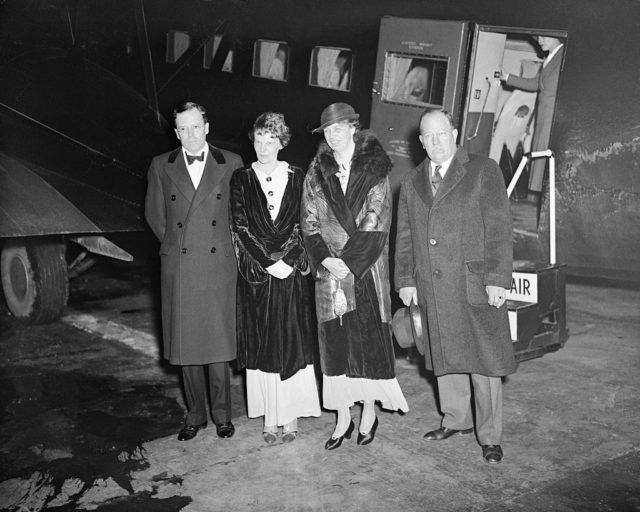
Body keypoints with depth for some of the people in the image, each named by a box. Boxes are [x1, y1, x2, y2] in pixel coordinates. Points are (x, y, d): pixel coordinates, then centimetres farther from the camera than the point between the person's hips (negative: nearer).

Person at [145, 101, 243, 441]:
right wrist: (175, 244, 10)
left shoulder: (231, 164, 3)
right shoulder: (161, 167, 5)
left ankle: (221, 413, 19)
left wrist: (224, 245, 9)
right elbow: (154, 215, 14)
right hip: (179, 269, 1)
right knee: (186, 344, 7)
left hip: (219, 265, -1)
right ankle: (195, 414, 22)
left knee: (219, 342, 1)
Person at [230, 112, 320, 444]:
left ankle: (290, 415, 16)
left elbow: (303, 226, 0)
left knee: (293, 343, 4)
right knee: (261, 347, 5)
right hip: (255, 274, 0)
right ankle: (269, 417, 16)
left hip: (292, 273, 0)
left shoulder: (296, 177, 4)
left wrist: (288, 261, -13)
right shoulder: (242, 178, 2)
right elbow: (240, 228, -3)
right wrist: (269, 263, -11)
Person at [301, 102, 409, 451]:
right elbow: (309, 222, 4)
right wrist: (325, 260, -11)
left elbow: (375, 222, -8)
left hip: (366, 269, -2)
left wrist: (349, 260, -14)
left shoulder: (375, 169, -1)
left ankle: (369, 412, 18)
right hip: (329, 271, 3)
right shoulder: (317, 172, 8)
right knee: (334, 341, 4)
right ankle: (342, 418, 15)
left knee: (368, 339, 2)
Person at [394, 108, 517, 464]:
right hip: (433, 290, 4)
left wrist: (497, 279, -12)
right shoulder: (412, 183, 14)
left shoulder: (484, 171, 0)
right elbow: (405, 237, 16)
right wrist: (406, 280, 9)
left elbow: (499, 228, -6)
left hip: (476, 286, -4)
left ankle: (490, 437, 14)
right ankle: (457, 421, 31)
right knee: (445, 357, 13)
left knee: (484, 361, 1)